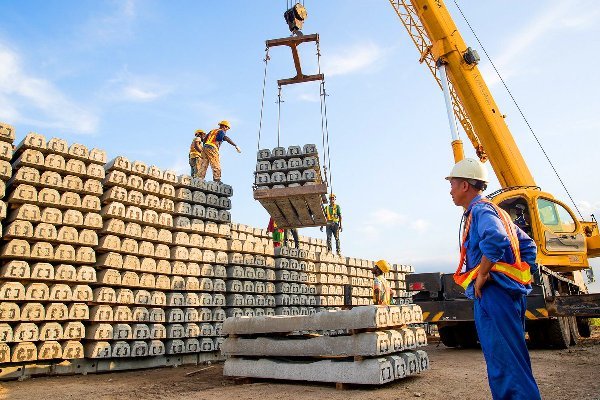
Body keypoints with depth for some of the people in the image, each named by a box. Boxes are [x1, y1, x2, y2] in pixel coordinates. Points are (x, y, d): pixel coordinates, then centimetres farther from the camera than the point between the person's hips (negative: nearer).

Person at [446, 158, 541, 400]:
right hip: (512, 292, 11)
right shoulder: (496, 211, 22)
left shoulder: (479, 209, -9)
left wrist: (482, 275, -20)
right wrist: (521, 277, 18)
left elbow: (495, 238, -31)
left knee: (505, 363, -7)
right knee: (510, 360, 16)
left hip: (493, 292, -11)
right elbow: (527, 245, 25)